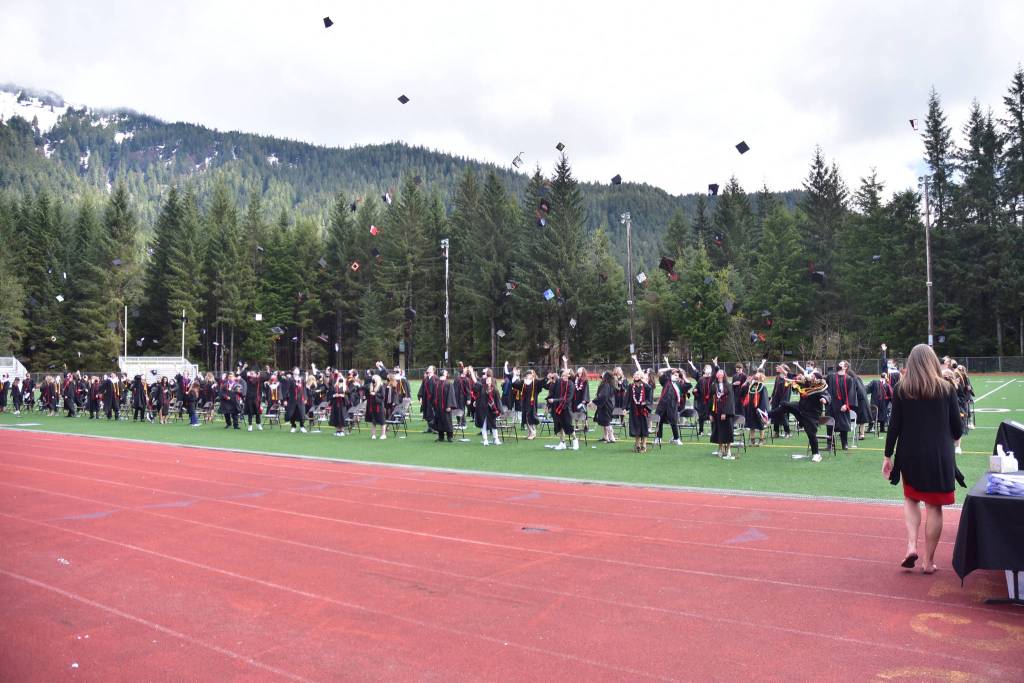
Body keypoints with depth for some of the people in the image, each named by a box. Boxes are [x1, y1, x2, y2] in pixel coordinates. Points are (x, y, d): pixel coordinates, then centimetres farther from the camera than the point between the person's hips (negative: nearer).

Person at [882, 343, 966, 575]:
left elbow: (894, 425, -4)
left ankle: (911, 545, 3)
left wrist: (888, 456, 4)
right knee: (934, 506, 7)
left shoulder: (901, 390, -4)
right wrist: (951, 438, 23)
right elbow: (957, 427, 0)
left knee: (911, 499, 20)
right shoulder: (946, 388, -4)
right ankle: (929, 561, 12)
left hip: (910, 455, 1)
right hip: (939, 455, -1)